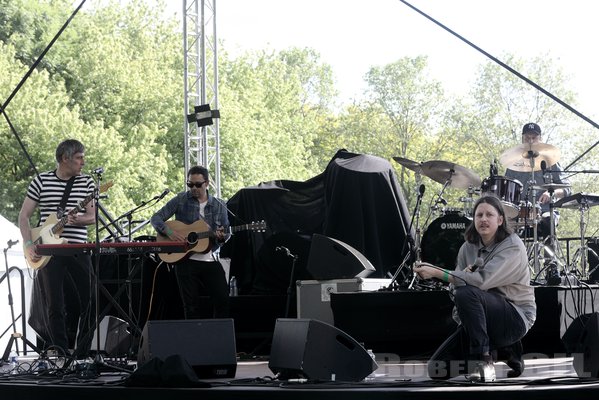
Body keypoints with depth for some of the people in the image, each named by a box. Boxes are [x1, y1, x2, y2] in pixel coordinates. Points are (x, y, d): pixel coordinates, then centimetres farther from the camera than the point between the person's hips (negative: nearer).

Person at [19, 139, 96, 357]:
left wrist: (77, 220, -19)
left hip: (79, 250, 2)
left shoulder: (86, 182, 8)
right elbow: (24, 215, 5)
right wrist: (29, 245, -7)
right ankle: (62, 354, 4)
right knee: (55, 306, -3)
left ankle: (82, 353, 10)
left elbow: (93, 217, 4)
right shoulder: (41, 181, 4)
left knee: (90, 302, -2)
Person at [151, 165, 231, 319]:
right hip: (185, 259, -2)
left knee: (223, 299, -7)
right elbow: (156, 218, 0)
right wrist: (169, 232, -18)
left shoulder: (219, 206, 7)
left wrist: (222, 236, -10)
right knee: (191, 306, 1)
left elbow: (226, 234, 14)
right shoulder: (181, 200, 1)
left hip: (210, 260, 2)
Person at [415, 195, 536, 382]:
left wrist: (436, 273, -30)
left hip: (515, 318, -7)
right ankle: (501, 350, 10)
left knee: (466, 293, -34)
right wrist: (464, 276, -20)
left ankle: (483, 360, -21)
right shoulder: (468, 247, 7)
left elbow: (482, 280, -28)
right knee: (436, 369, -6)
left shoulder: (513, 247, -14)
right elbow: (454, 288, 4)